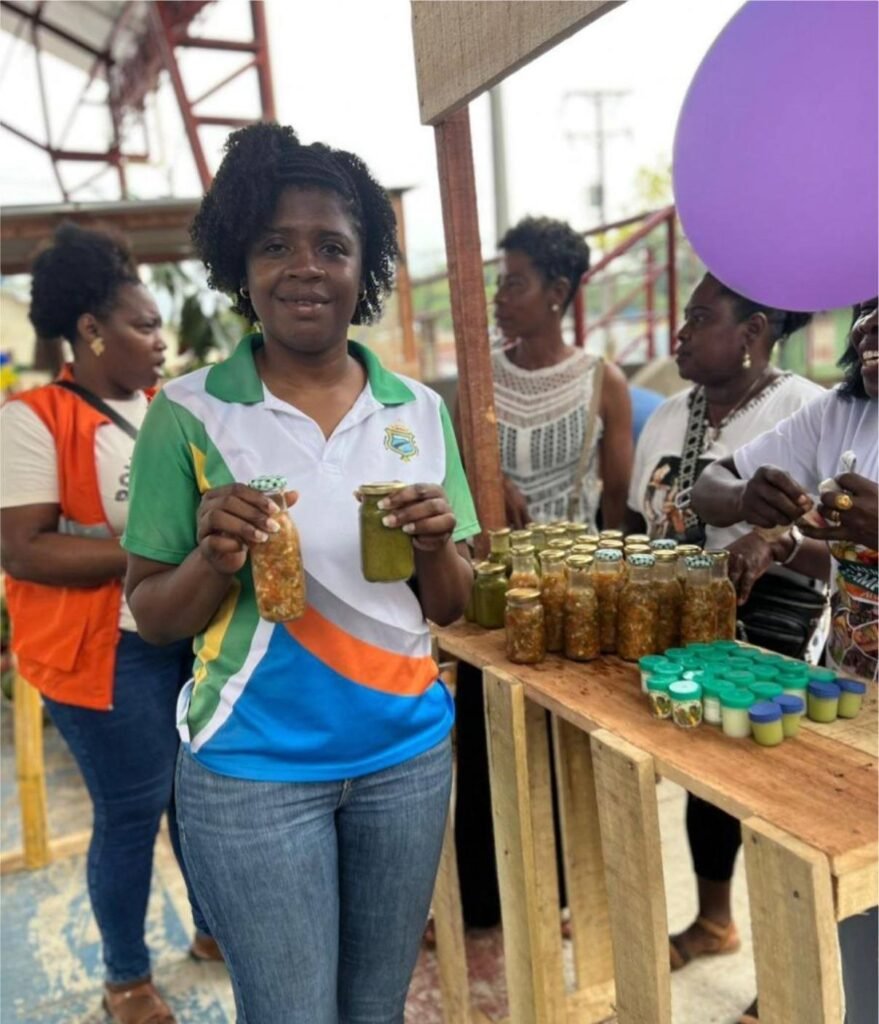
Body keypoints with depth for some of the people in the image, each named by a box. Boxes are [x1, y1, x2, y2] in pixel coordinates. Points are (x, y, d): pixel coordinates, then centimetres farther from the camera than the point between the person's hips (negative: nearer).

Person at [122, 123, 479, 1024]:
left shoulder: (418, 411, 0)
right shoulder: (189, 413, -8)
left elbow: (452, 608, 5)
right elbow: (150, 616, -3)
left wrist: (436, 545, -16)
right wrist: (215, 561, -23)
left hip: (407, 749, 3)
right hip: (254, 765, -3)